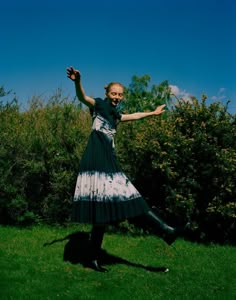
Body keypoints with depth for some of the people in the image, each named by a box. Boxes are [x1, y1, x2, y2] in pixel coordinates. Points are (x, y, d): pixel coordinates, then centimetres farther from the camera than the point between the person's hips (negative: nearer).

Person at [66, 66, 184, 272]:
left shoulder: (115, 115, 25)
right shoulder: (98, 105, 4)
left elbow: (134, 116, 43)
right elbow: (82, 97, -17)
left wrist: (153, 113, 55)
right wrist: (77, 82, -38)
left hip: (110, 162, 7)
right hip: (96, 161, -7)